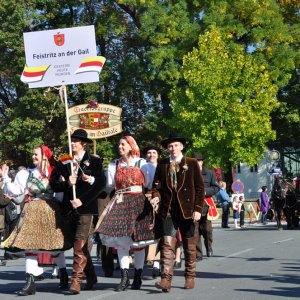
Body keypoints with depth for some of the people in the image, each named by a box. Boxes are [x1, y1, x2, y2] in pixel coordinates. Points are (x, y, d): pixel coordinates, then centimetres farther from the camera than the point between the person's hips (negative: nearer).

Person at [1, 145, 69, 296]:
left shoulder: (53, 173, 4)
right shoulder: (26, 174, 7)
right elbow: (14, 191, 2)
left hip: (50, 211, -1)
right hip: (32, 213, 2)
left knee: (55, 245, 5)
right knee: (29, 244, -7)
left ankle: (64, 277, 22)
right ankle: (30, 283, -8)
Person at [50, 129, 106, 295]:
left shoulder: (94, 161, 3)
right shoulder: (64, 162, 12)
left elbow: (100, 184, -5)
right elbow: (54, 185, 8)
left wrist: (82, 200, -13)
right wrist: (67, 183, -13)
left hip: (86, 208, -4)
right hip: (69, 209, 4)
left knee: (80, 244, -14)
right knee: (80, 245, 11)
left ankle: (76, 279, -15)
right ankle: (90, 277, 23)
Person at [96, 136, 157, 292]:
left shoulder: (142, 163, 4)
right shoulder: (114, 165, 12)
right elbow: (109, 185, 11)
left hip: (139, 203, -2)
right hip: (120, 203, 2)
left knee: (139, 240, 1)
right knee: (121, 240, -5)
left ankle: (138, 276, 9)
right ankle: (124, 277, -2)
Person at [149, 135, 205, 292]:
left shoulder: (191, 163, 4)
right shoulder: (162, 164, 9)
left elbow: (200, 187, 2)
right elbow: (156, 185, 12)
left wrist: (198, 209, -6)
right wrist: (156, 196, -10)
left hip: (187, 210, -1)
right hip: (168, 210, 1)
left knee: (189, 246, 9)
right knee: (167, 244, -10)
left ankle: (190, 277, 20)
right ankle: (166, 279, -14)